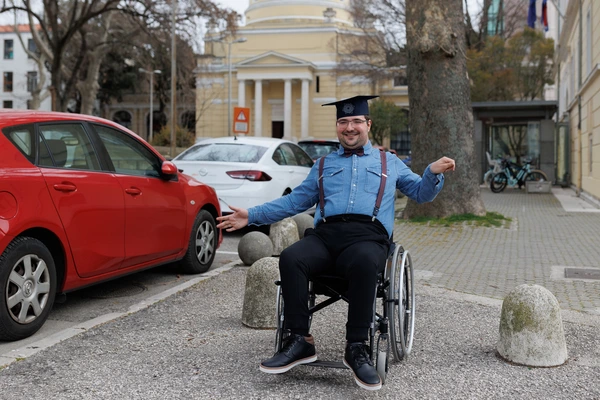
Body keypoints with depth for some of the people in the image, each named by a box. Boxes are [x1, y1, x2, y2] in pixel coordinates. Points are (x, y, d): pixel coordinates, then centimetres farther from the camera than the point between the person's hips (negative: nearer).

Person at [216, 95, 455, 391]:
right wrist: (252, 216, 21)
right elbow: (295, 201, 29)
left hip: (368, 237, -2)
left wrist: (434, 173, 3)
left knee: (363, 263, -39)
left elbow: (420, 193, 25)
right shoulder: (323, 165, 31)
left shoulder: (389, 163, 28)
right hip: (324, 235, 2)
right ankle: (299, 341, -24)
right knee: (290, 258, -31)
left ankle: (356, 347, -30)